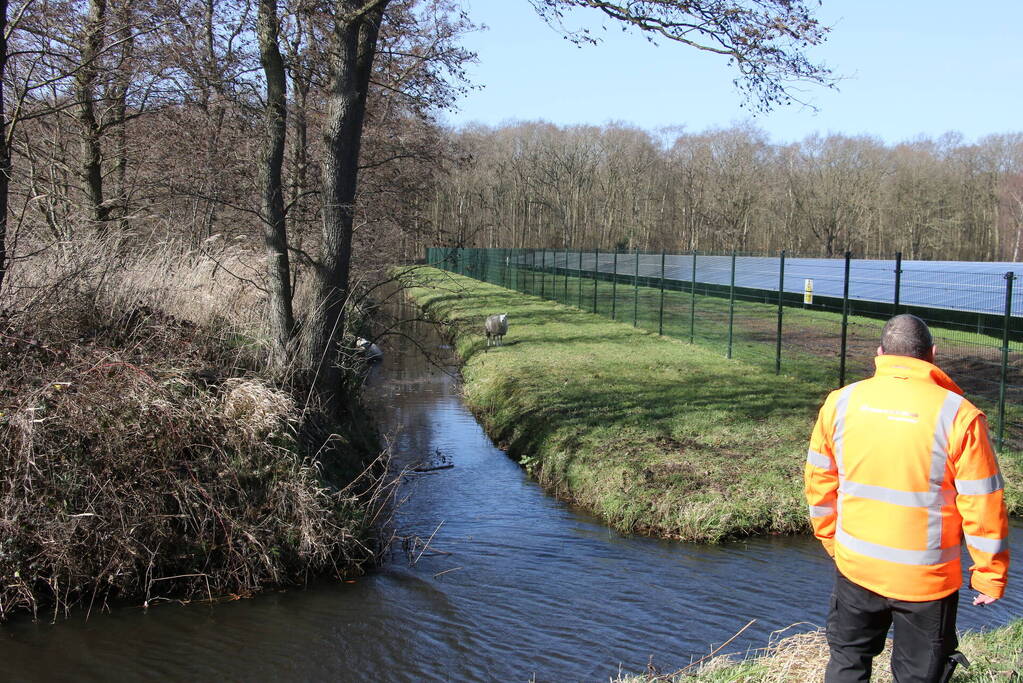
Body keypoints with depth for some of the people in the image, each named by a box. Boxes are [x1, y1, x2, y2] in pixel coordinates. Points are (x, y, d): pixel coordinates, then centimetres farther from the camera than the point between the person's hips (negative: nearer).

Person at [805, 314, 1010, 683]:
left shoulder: (841, 402, -7)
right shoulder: (959, 416, -17)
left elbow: (819, 483, 3)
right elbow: (983, 508, -12)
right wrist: (989, 576, 1)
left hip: (856, 568, 3)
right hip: (926, 581, -2)